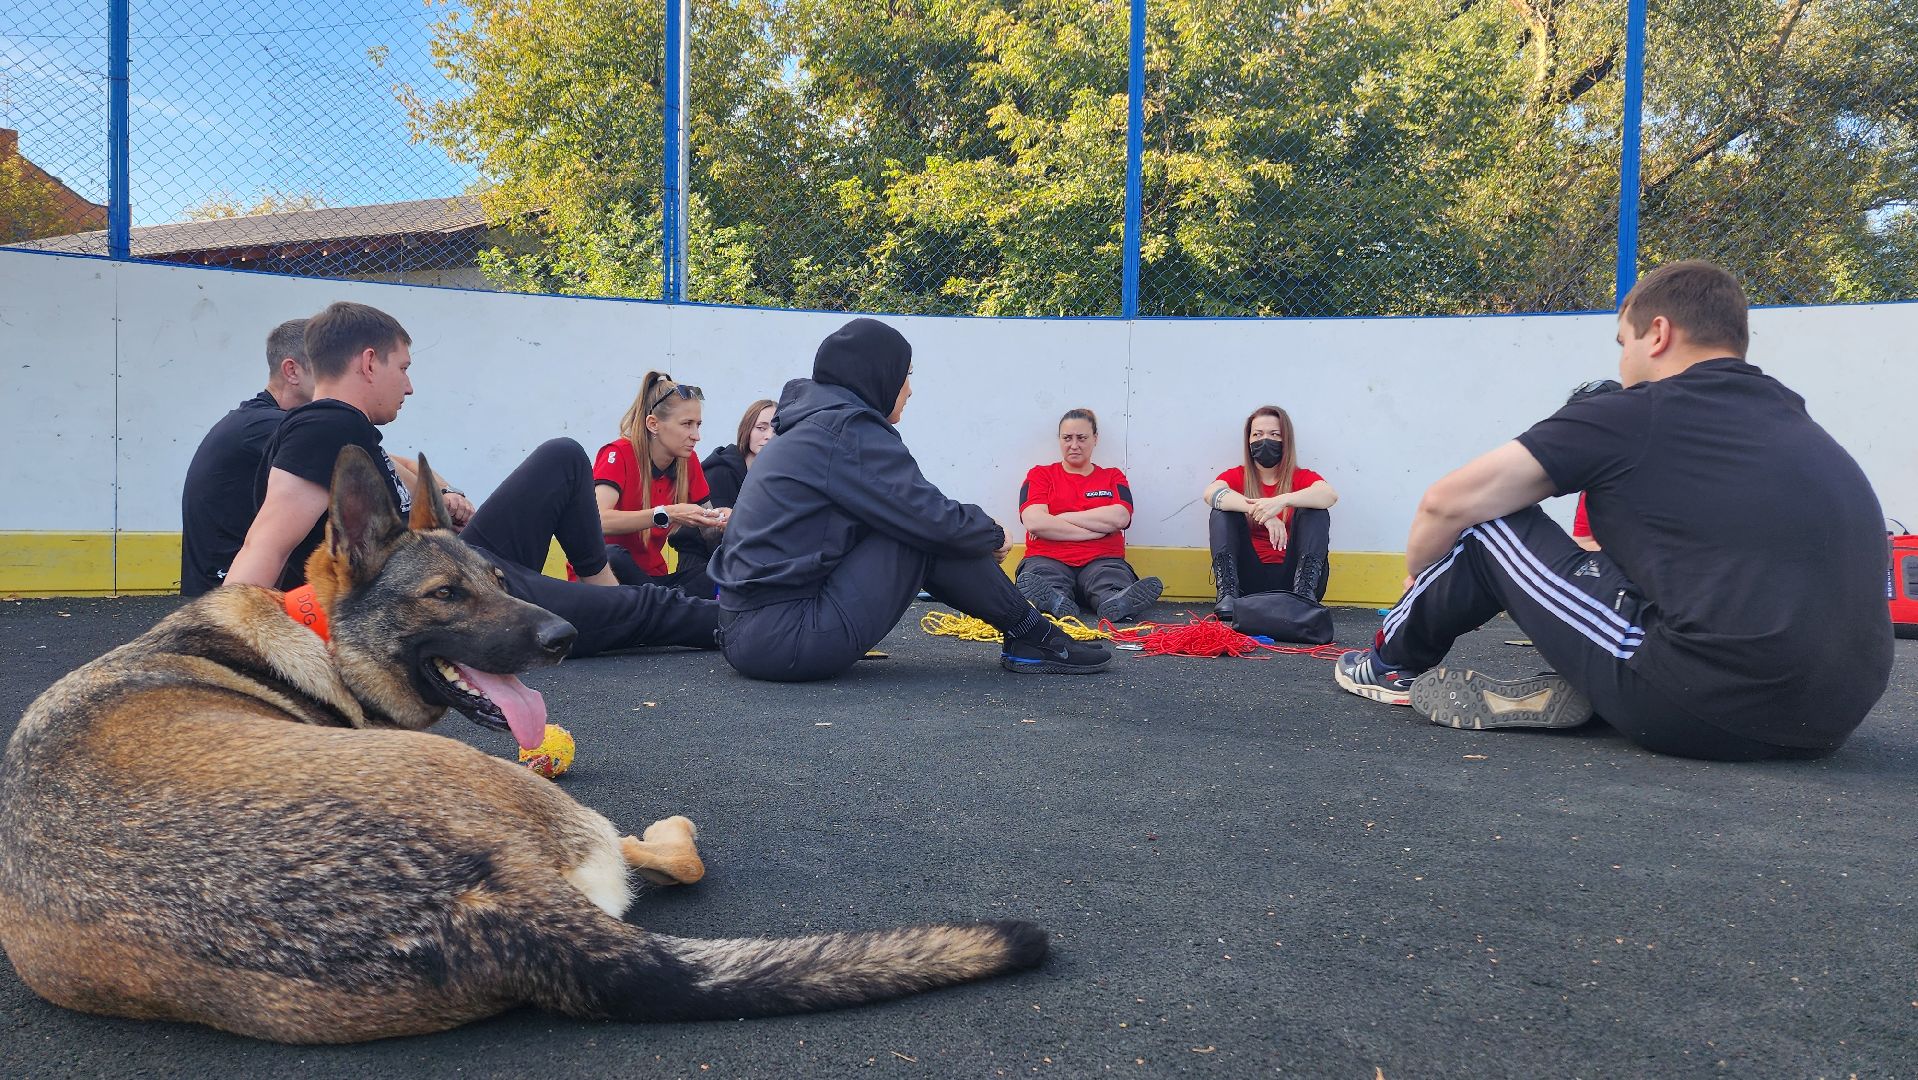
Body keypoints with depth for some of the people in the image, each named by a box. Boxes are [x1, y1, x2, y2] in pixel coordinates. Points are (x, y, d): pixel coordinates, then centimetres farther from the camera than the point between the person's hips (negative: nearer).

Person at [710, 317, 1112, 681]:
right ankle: (1032, 640, 7)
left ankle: (1027, 635, 17)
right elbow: (936, 522, -13)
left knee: (923, 530, 15)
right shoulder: (850, 430, -11)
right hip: (787, 641, -9)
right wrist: (993, 534, 7)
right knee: (932, 537, -7)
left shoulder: (809, 427, 17)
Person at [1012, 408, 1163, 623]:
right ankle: (1057, 602, -66)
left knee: (1115, 579, -37)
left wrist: (1062, 518, 0)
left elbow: (1120, 518, 0)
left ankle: (1115, 603, -66)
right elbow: (1033, 522, -2)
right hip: (1048, 559, 0)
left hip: (1101, 561, 1)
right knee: (1038, 577, -38)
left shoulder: (1113, 477, 22)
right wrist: (1095, 530, -2)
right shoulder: (1040, 475, 18)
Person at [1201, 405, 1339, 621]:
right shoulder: (1237, 476, 10)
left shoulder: (1301, 477, 9)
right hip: (1249, 577, 0)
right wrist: (1259, 510, -32)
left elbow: (1330, 494, -17)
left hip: (1291, 578, 0)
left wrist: (1282, 501, -35)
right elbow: (1210, 493, -16)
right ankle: (1228, 595, -31)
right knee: (1222, 513, -15)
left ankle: (1305, 594, -31)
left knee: (1315, 511, -17)